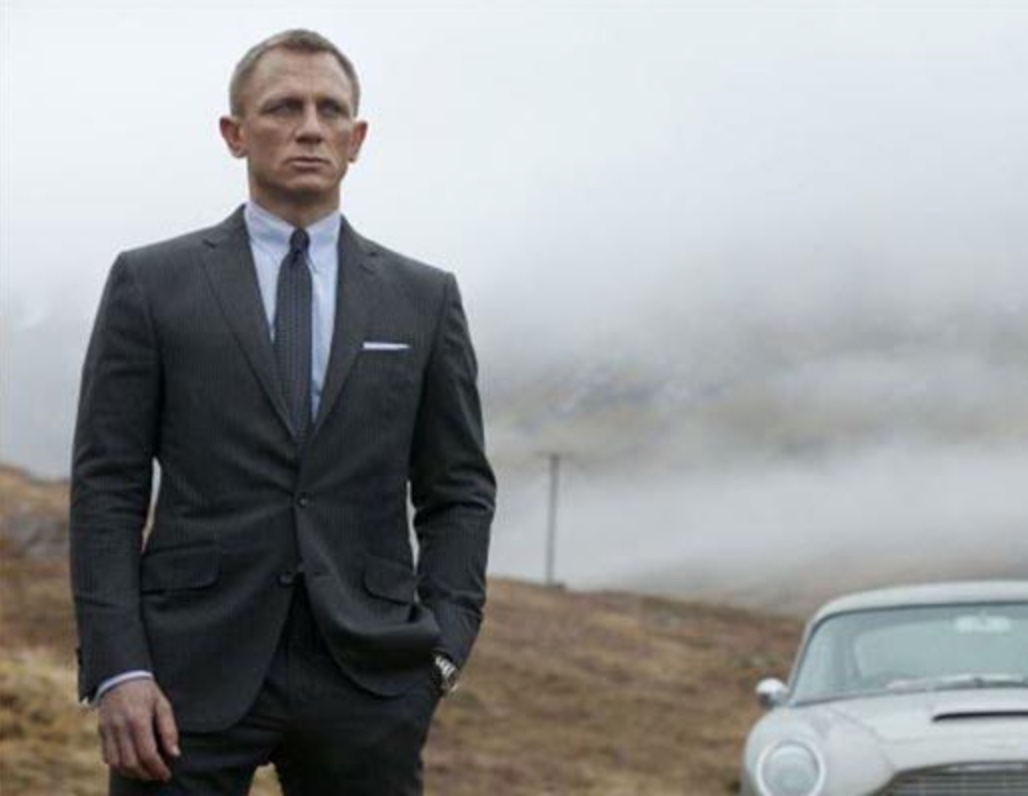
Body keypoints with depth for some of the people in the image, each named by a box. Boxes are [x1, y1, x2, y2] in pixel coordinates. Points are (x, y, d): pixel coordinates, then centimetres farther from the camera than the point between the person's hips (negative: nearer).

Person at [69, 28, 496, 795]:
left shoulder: (424, 298, 11)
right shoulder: (151, 283, 5)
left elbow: (459, 489, 13)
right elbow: (107, 487, 1)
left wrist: (442, 646, -1)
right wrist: (118, 670, -9)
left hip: (367, 676, 2)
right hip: (193, 669, -2)